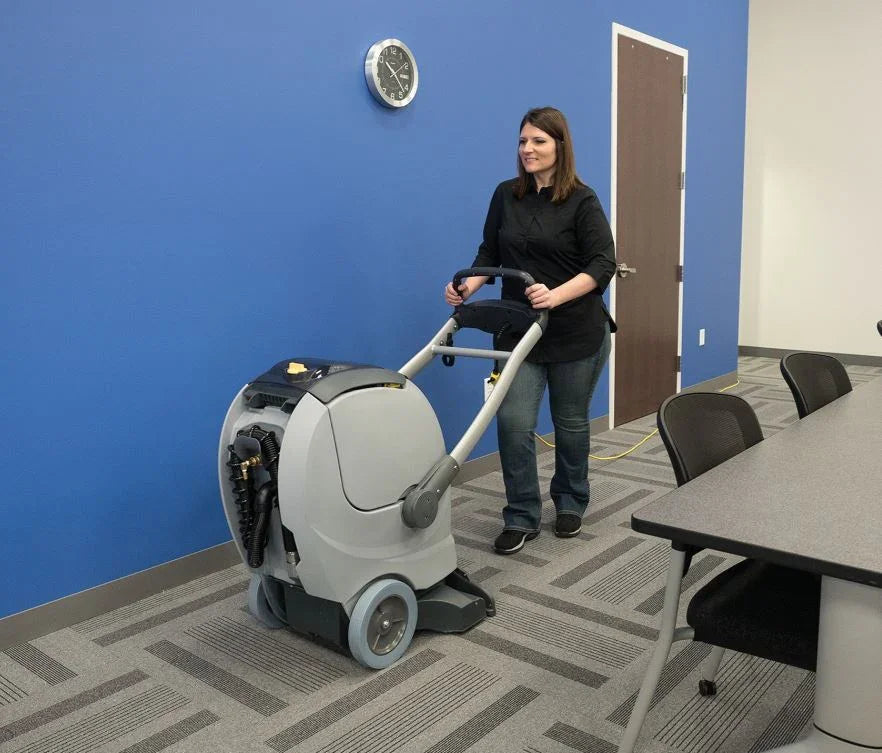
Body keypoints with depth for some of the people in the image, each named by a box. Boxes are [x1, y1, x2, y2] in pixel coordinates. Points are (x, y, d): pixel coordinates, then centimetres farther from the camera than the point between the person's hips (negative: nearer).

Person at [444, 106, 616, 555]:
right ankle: (521, 518, 6)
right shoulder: (506, 195, 5)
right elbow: (490, 254, 9)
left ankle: (571, 504, 31)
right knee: (513, 422, -6)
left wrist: (557, 295, -30)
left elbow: (603, 263, -15)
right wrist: (469, 286, -10)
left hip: (576, 332, -3)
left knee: (570, 421, 11)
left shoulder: (582, 200, -8)